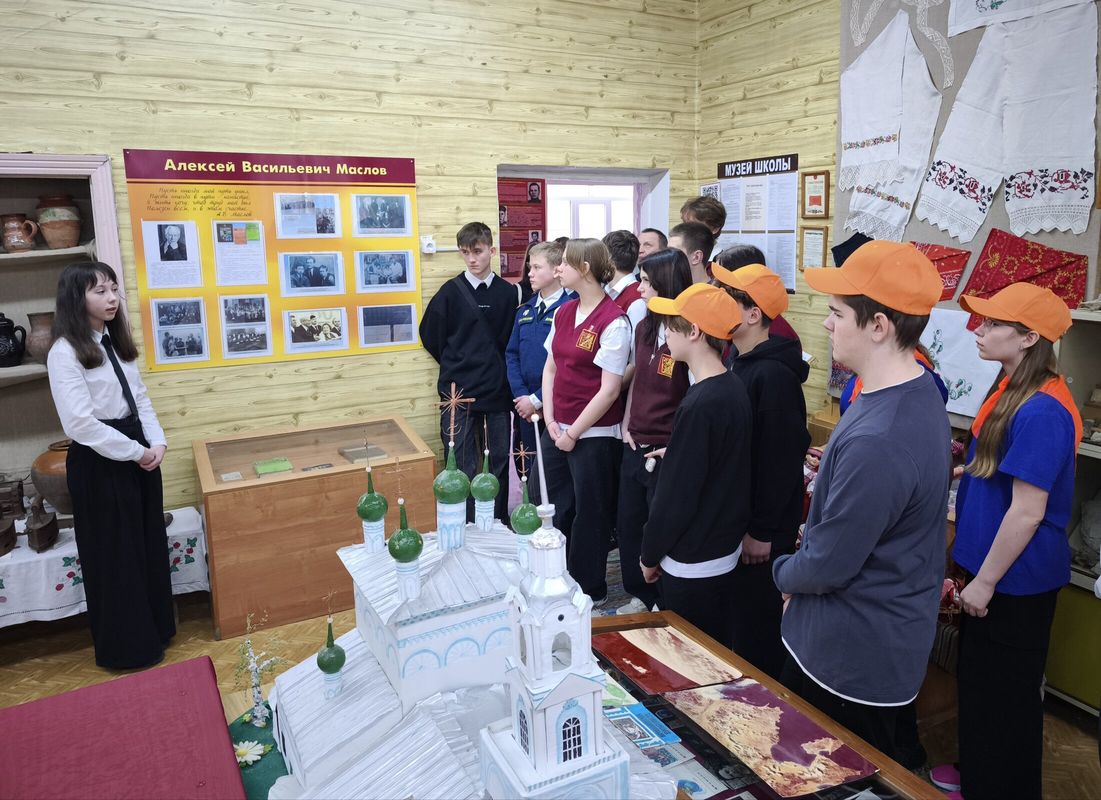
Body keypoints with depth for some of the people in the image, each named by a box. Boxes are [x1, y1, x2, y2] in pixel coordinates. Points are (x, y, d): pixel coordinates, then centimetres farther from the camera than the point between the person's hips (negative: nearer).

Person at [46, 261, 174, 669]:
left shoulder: (116, 342, 10)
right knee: (115, 555, 5)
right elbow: (80, 423, -21)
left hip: (138, 454, 8)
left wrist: (156, 443, -6)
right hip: (99, 463, -8)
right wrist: (136, 452, -16)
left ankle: (154, 628, 32)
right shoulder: (65, 352, -15)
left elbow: (140, 399, 9)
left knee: (149, 544, 16)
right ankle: (126, 646, 21)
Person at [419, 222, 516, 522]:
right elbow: (431, 337, 5)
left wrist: (499, 371, 6)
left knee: (499, 464, 11)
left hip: (498, 392, 2)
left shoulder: (508, 292, 4)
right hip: (459, 394, -2)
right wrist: (458, 366, 8)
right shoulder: (451, 292, -2)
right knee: (463, 469, 2)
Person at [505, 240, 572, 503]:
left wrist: (537, 400, -15)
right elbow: (511, 355, 10)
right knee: (526, 471, 16)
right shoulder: (525, 311, 10)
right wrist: (520, 395, -3)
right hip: (524, 407, 7)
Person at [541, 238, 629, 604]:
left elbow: (609, 390, -16)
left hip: (594, 435, -7)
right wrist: (551, 421, 1)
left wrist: (573, 433, -12)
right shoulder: (563, 313, 7)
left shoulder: (613, 322, -15)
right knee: (554, 509, 16)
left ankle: (590, 591, 27)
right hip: (557, 432, 7)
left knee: (589, 515, 9)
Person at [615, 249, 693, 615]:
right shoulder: (644, 328, 6)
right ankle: (641, 596, 37)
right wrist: (626, 425, 9)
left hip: (666, 454, -8)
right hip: (635, 446, 8)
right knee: (627, 525, 17)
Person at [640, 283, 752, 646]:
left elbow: (676, 495, -21)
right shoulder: (734, 387, 1)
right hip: (724, 549, 9)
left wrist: (650, 555, -9)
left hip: (692, 564, -9)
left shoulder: (699, 405, -26)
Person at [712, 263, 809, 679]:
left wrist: (763, 530, -20)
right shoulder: (738, 361, 7)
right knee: (733, 614, 21)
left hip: (761, 529, -9)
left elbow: (780, 458, -23)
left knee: (756, 619, 6)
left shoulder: (774, 375, -22)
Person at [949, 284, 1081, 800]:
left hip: (1013, 581, -10)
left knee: (1003, 696, 8)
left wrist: (985, 581, -19)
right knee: (977, 682, 24)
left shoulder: (1040, 411, -26)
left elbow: (1028, 511, -25)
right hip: (991, 567, 10)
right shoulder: (1014, 390, 4)